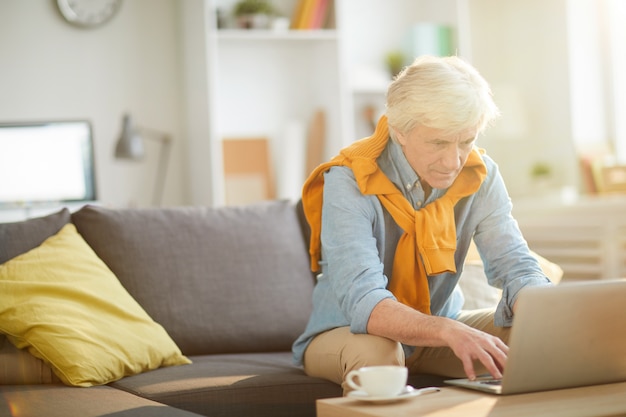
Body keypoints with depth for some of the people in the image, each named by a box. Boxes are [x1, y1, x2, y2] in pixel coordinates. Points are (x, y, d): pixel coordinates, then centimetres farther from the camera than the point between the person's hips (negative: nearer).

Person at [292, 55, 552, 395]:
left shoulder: (480, 175, -11)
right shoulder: (349, 182, -26)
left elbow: (515, 266, -14)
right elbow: (362, 302, -37)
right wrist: (450, 332, -55)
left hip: (436, 332, 5)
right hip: (346, 333, -4)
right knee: (374, 350, -37)